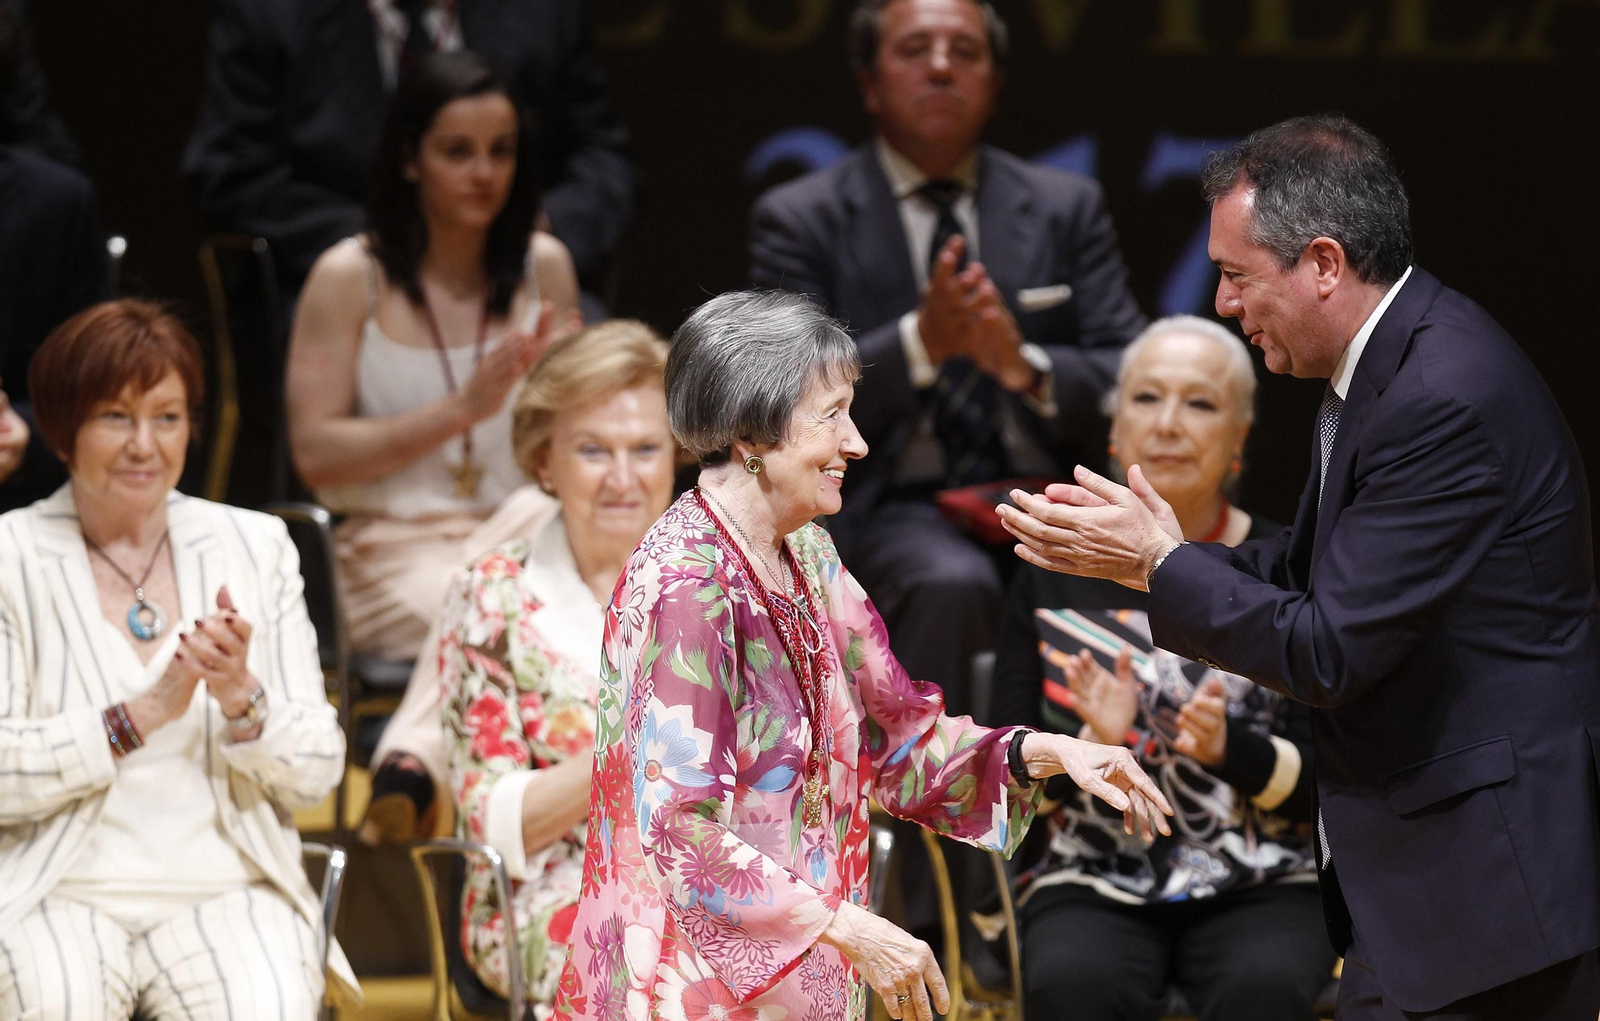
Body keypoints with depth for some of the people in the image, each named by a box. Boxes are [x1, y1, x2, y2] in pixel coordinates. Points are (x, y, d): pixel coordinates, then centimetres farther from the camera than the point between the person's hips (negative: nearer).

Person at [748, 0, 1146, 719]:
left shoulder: (1068, 208, 16)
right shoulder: (798, 220, 7)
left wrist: (1026, 366, -14)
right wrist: (919, 343, -19)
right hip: (893, 508, -3)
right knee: (951, 584, -37)